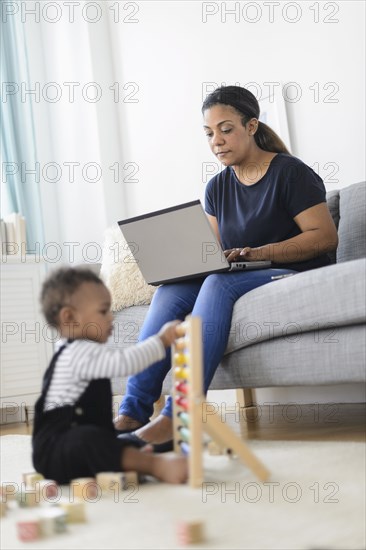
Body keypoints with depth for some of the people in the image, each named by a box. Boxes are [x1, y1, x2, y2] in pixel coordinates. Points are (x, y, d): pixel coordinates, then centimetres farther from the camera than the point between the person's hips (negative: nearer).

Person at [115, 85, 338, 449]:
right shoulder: (217, 188, 15)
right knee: (169, 292, -19)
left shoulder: (290, 172, -4)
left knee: (219, 284, -34)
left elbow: (326, 237, -12)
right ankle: (132, 410, -26)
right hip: (239, 280, 6)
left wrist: (261, 252, -23)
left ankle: (177, 416, -41)